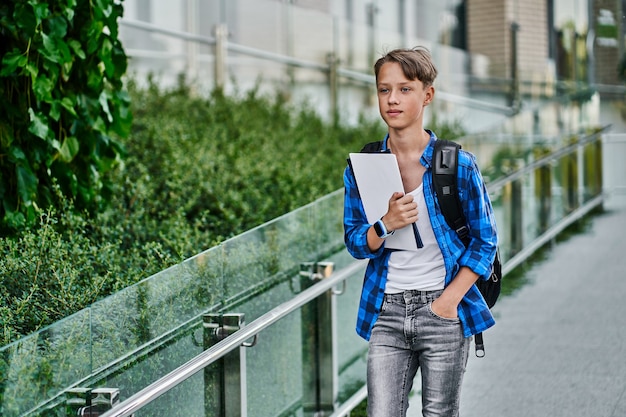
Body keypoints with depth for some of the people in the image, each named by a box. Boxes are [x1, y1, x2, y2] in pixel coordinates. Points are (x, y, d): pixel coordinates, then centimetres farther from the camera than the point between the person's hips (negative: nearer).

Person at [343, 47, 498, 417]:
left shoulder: (458, 164, -5)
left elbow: (485, 240, 1)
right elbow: (355, 243, 6)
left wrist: (449, 300, -9)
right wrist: (387, 224, -16)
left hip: (442, 308, -2)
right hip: (387, 311, 2)